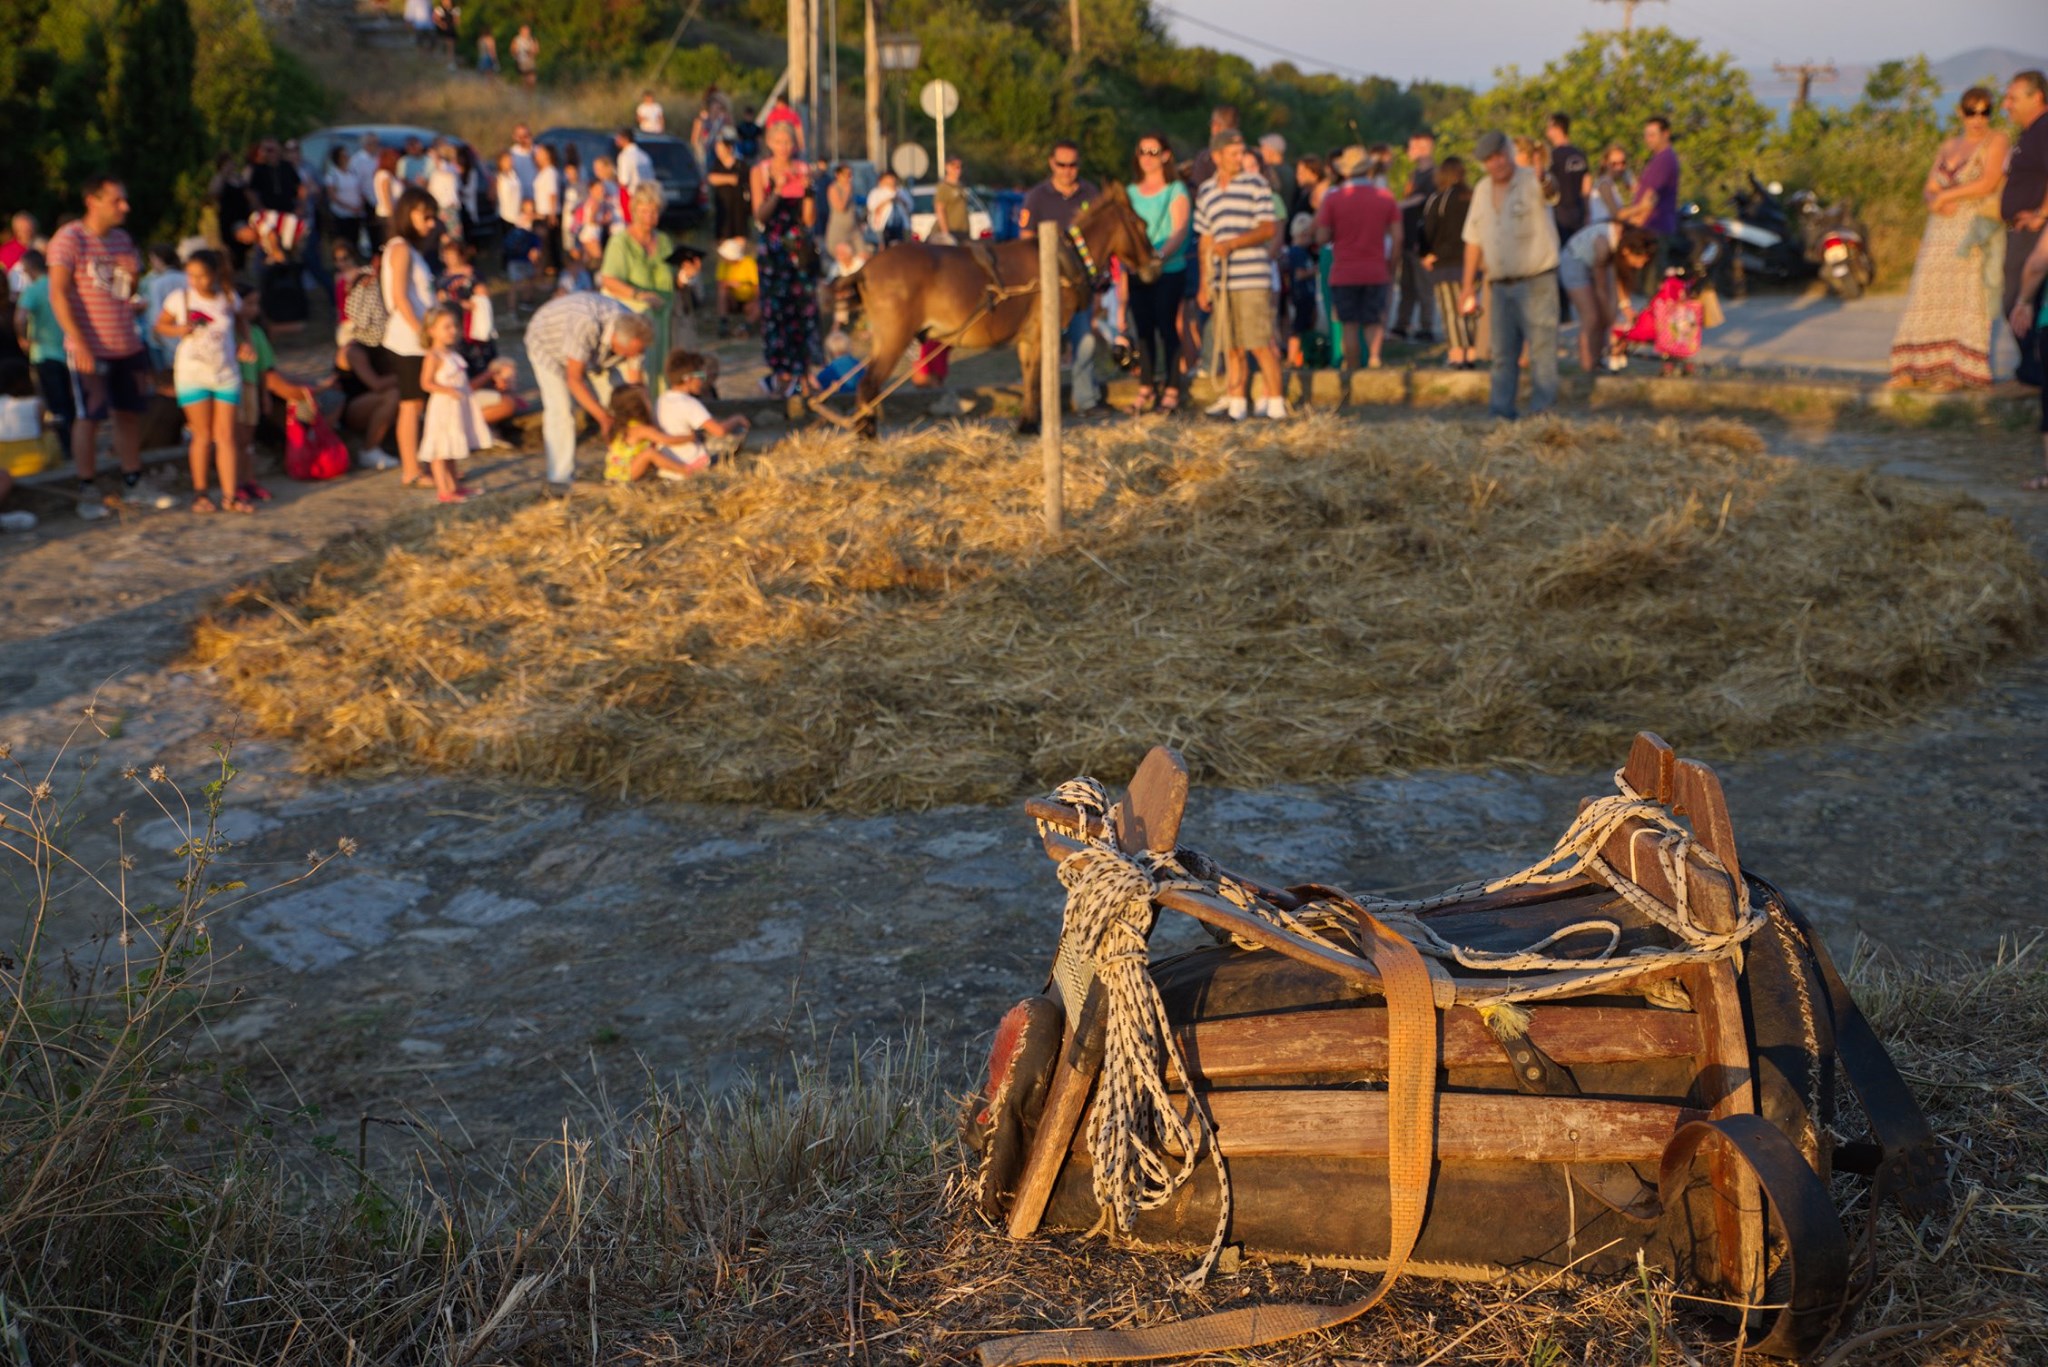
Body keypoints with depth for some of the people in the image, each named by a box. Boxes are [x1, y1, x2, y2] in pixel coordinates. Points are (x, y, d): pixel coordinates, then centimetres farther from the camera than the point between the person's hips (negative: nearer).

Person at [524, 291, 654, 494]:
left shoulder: (633, 334, -27)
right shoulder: (586, 326, -46)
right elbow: (574, 379, -38)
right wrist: (603, 417, -40)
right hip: (547, 341, -6)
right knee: (561, 409, -19)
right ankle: (560, 479, -14)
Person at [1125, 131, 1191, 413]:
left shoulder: (1176, 191, -2)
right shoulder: (1131, 192, 13)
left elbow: (1180, 231, -14)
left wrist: (1162, 254, -32)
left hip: (1169, 271, -5)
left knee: (1167, 327, -5)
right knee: (1142, 329, 6)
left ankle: (1171, 390, 1)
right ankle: (1146, 388, 14)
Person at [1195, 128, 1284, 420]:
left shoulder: (1256, 183, 1)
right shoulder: (1205, 193, 15)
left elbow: (1269, 229, -5)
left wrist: (1231, 243, -16)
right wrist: (1204, 284, 15)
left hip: (1252, 278, -4)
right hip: (1221, 281, 5)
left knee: (1260, 344, -7)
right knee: (1232, 347, 6)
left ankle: (1275, 402, -2)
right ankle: (1236, 402, 12)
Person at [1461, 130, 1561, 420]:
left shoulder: (1530, 181, -7)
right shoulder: (1482, 190, 12)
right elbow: (1474, 241, 16)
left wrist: (1539, 169, -55)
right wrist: (1468, 286, 13)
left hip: (1536, 283, -6)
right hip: (1501, 285, 6)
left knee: (1542, 349, -6)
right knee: (1503, 353, 9)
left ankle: (1542, 412, -3)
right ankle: (1500, 413, 14)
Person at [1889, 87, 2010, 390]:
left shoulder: (1996, 141, 0)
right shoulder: (1948, 147, 18)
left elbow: (1988, 183, -12)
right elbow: (1928, 189, 13)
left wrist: (1945, 195, -6)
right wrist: (1936, 201, -10)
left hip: (1974, 231, -6)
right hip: (1942, 229, 6)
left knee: (1968, 295, -8)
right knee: (1929, 295, 2)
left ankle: (1961, 372, -8)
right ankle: (1915, 368, 3)